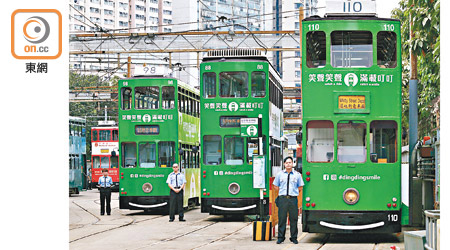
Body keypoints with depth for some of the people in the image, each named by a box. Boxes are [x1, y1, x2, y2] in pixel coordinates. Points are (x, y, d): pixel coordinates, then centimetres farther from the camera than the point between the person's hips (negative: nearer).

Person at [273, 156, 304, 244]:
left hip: (293, 198, 0)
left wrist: (294, 192, 7)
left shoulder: (297, 174, 7)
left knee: (293, 219, 1)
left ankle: (294, 238, 9)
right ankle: (280, 237, 7)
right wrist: (282, 192, 10)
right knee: (281, 218, 0)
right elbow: (275, 186, 15)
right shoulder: (280, 174, 8)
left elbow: (300, 186, 13)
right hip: (282, 198, 0)